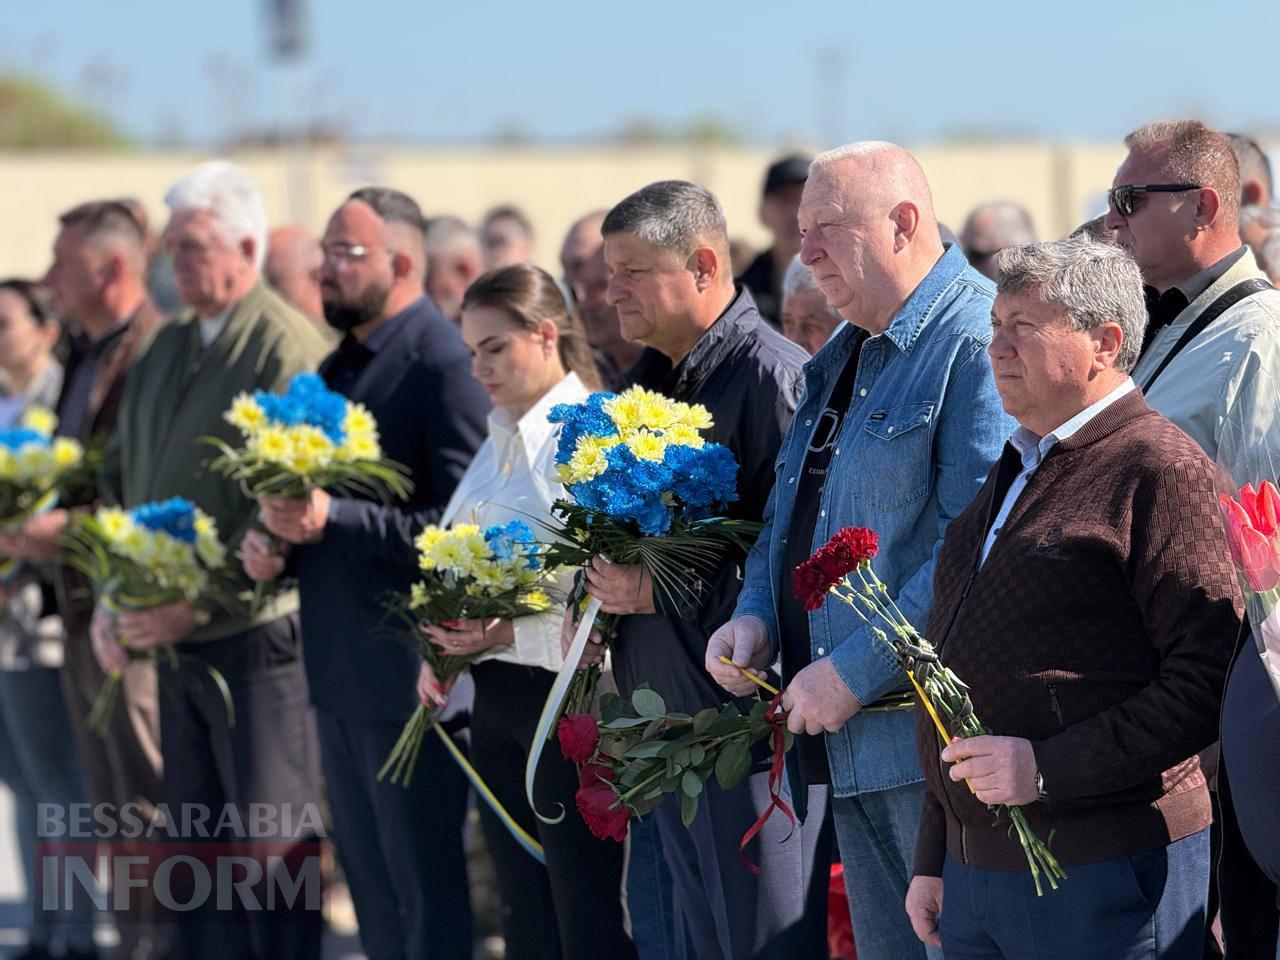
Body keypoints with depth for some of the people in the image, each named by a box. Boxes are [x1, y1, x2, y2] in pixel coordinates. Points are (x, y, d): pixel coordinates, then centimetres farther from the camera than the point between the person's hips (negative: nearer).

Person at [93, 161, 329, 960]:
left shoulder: (287, 347, -13)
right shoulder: (167, 348, 13)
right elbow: (121, 478, 19)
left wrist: (199, 606, -21)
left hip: (256, 638, -8)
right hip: (175, 643, 8)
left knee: (273, 847, -2)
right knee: (195, 846, 12)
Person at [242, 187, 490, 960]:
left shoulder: (443, 366, -14)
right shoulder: (340, 366, 15)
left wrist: (334, 519, -25)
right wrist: (276, 541, 4)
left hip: (408, 671, -9)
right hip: (341, 668, 9)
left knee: (424, 889, -2)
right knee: (370, 884, 16)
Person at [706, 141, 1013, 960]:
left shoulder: (977, 341, -14)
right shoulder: (844, 359, 18)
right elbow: (789, 518, 27)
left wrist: (854, 673, -20)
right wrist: (756, 616, 6)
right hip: (849, 743, 9)